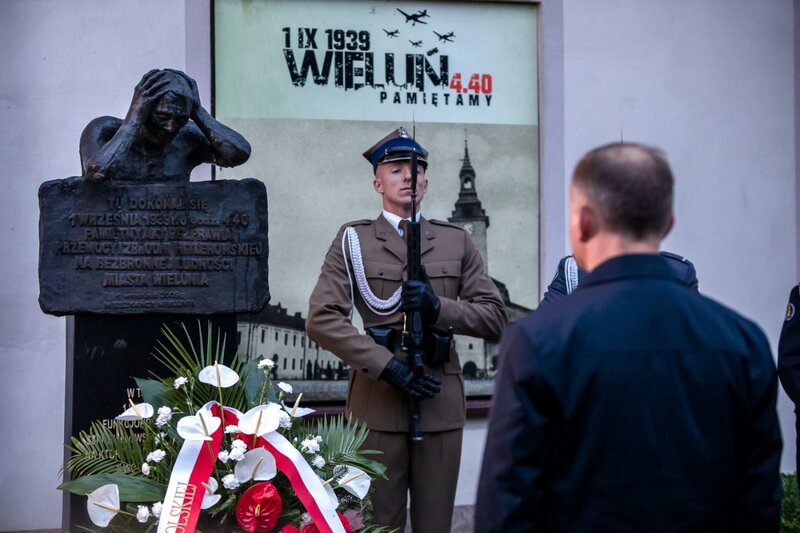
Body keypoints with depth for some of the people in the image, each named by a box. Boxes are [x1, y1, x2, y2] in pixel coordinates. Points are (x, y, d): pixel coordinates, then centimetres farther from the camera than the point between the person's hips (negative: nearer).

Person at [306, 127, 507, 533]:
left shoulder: (456, 242, 12)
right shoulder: (353, 239, 4)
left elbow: (495, 318, 7)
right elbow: (322, 319, -6)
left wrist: (439, 308, -11)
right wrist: (387, 367, -14)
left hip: (441, 402, 2)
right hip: (377, 402, -2)